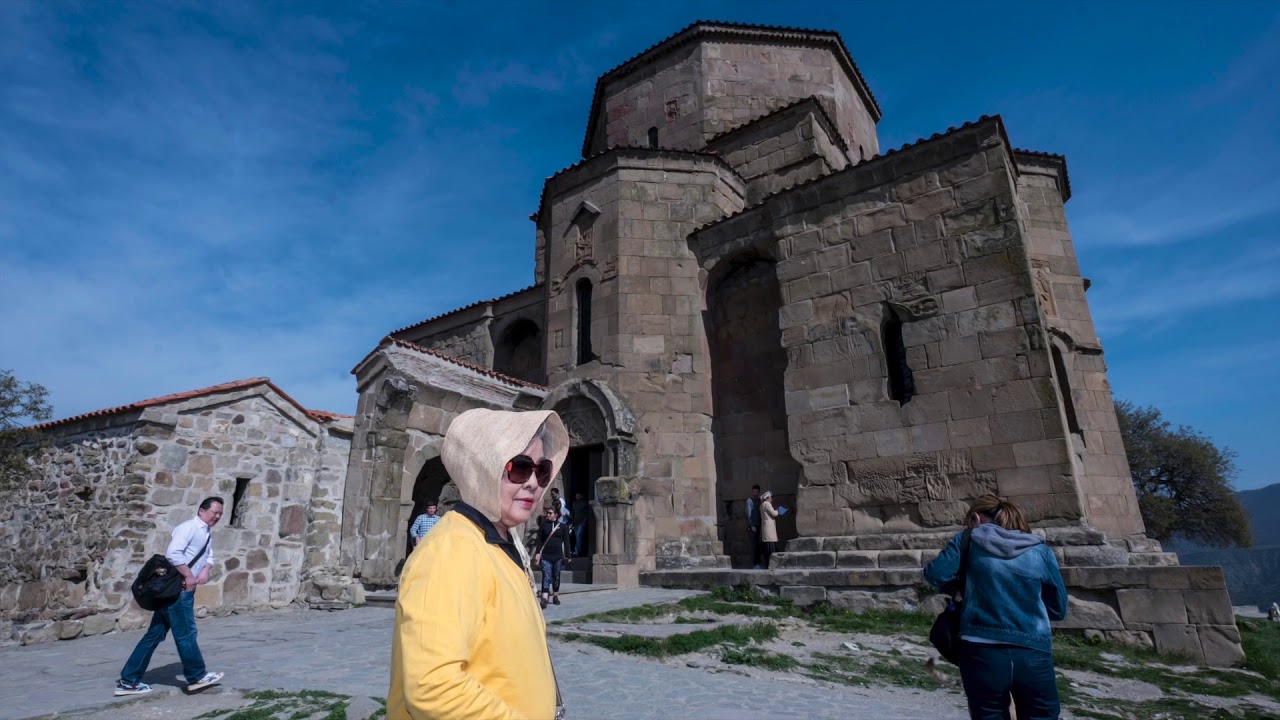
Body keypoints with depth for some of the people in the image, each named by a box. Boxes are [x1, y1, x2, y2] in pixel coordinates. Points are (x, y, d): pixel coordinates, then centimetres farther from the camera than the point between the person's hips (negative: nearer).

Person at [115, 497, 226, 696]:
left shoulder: (207, 534, 16)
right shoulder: (189, 527, -15)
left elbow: (210, 556, 18)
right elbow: (173, 553, -26)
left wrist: (206, 570, -4)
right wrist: (189, 577, -22)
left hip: (184, 589, 10)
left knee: (155, 634, 13)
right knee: (186, 633, 1)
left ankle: (129, 681, 21)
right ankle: (197, 677, 11)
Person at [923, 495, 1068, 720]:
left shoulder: (969, 540, 2)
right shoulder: (1040, 550, 7)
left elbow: (936, 575, -4)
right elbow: (1058, 608, 12)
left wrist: (960, 586, 17)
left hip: (982, 653, -1)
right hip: (1033, 655, 2)